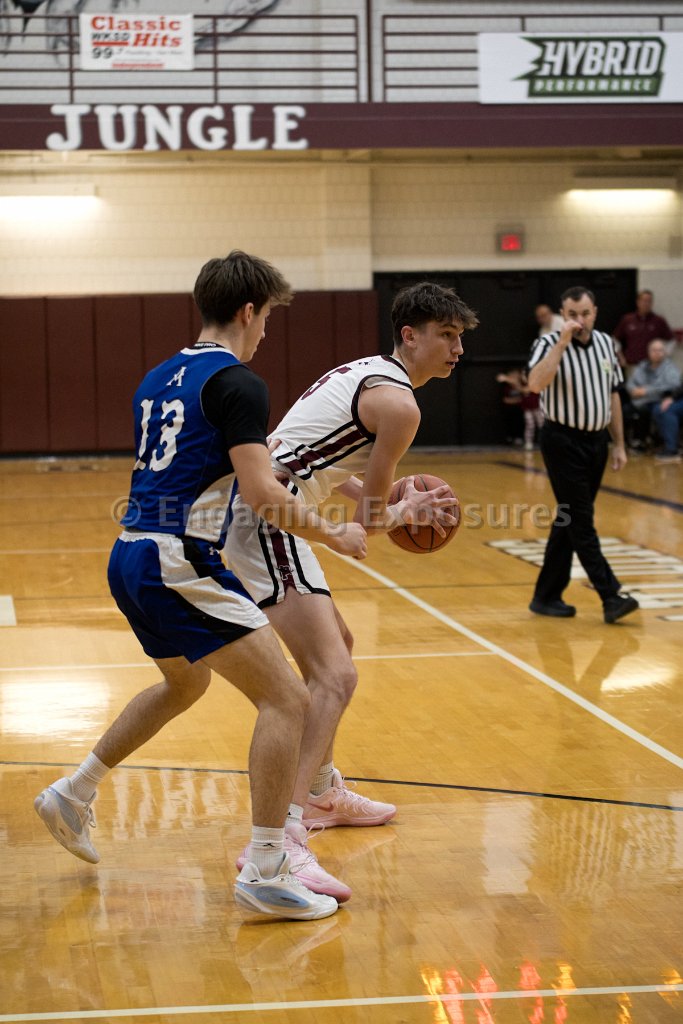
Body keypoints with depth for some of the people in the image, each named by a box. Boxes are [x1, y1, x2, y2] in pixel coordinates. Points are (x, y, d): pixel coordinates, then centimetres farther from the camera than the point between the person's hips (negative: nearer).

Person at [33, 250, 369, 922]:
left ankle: (73, 795, 39)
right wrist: (332, 535, -6)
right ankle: (264, 871, -10)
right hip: (178, 564, -9)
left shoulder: (160, 378, 16)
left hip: (131, 559, 10)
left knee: (184, 684, 32)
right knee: (286, 698, -7)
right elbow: (262, 494, -18)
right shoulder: (236, 382, -11)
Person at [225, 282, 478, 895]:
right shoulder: (399, 404, -11)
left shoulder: (366, 372, 19)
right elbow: (370, 517, -5)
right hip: (267, 521, -11)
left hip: (251, 513, 11)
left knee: (336, 643, 28)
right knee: (335, 677, -18)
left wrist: (395, 507, 29)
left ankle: (323, 793, 40)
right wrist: (400, 514, 17)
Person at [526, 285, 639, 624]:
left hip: (596, 441, 7)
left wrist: (619, 444, 14)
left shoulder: (605, 343, 8)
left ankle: (546, 595, 18)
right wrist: (563, 341, -31)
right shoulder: (550, 344, -11)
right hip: (563, 441, -7)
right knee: (580, 522, -8)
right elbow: (536, 383, -30)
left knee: (569, 521, 11)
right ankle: (611, 597, -11)